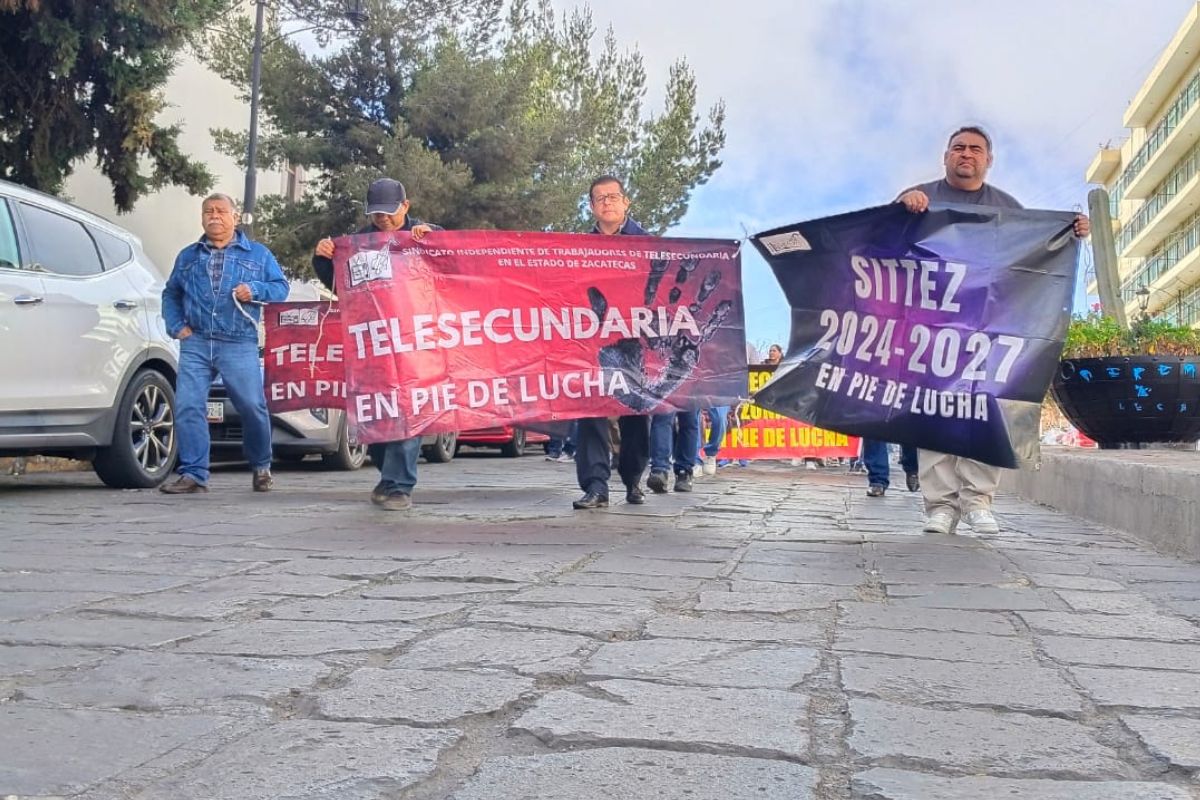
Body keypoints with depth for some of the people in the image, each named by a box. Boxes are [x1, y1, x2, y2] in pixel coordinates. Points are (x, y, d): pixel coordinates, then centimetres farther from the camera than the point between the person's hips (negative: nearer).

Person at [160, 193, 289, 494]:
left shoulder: (258, 254, 12)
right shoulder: (187, 256, 18)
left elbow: (281, 287, 8)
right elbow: (170, 294, 22)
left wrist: (255, 290, -10)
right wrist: (176, 325, 7)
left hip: (239, 345, -2)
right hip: (195, 344, 2)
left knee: (252, 407, -3)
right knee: (188, 407, -9)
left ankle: (261, 467, 19)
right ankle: (193, 475, -4)